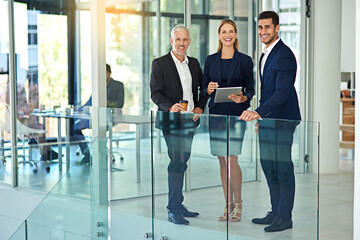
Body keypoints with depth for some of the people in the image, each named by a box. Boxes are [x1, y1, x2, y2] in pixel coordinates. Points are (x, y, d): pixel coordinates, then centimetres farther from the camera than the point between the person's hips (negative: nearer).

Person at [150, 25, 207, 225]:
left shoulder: (194, 63, 12)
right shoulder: (159, 64, -4)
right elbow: (155, 93, -8)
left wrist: (200, 107, 2)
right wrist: (170, 107, -24)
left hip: (190, 120, 5)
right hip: (171, 120, -5)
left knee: (182, 162, 12)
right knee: (177, 162, -11)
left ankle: (178, 205, 21)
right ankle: (173, 210, -6)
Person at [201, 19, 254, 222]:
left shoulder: (244, 60, 1)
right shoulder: (211, 60, 9)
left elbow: (251, 89, 2)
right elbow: (204, 89, 12)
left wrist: (243, 98, -18)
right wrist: (209, 90, -11)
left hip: (236, 114, -3)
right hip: (216, 114, 4)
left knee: (232, 159, -10)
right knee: (223, 161, 7)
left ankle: (238, 203, 5)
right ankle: (228, 204, 15)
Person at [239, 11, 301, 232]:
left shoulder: (284, 55, -16)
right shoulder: (266, 54, 14)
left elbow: (282, 92, -24)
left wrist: (258, 112, -32)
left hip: (282, 120, -10)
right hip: (268, 120, 10)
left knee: (283, 168, -4)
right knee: (268, 165, 13)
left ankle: (285, 218, 3)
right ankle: (276, 212, 23)